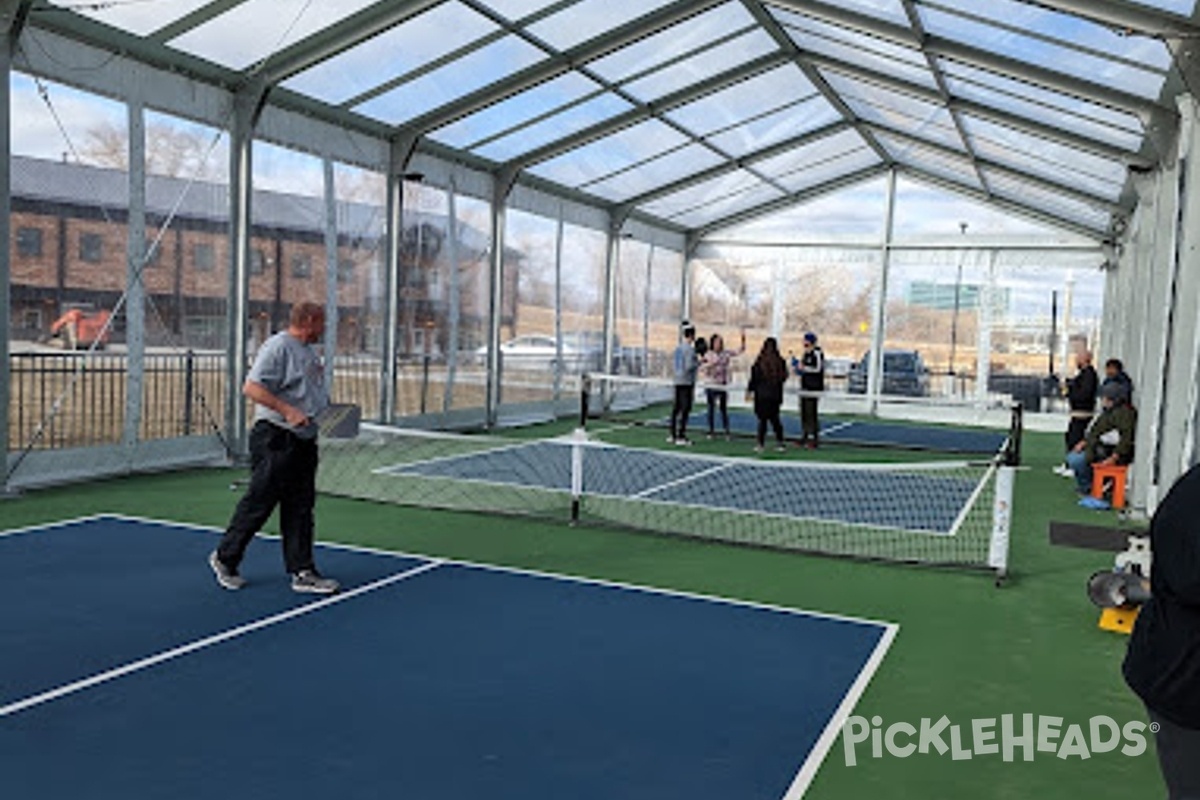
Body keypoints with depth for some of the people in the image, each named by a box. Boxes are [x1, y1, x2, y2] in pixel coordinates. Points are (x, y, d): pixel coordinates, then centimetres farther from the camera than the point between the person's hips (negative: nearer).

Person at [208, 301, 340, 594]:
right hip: (275, 440, -9)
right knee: (259, 502, 0)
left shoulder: (308, 352, 16)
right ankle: (225, 558, 19)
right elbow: (251, 388, -21)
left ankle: (302, 572, 12)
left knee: (300, 509, 9)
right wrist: (288, 411, -25)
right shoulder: (278, 347, -13)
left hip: (303, 440, 9)